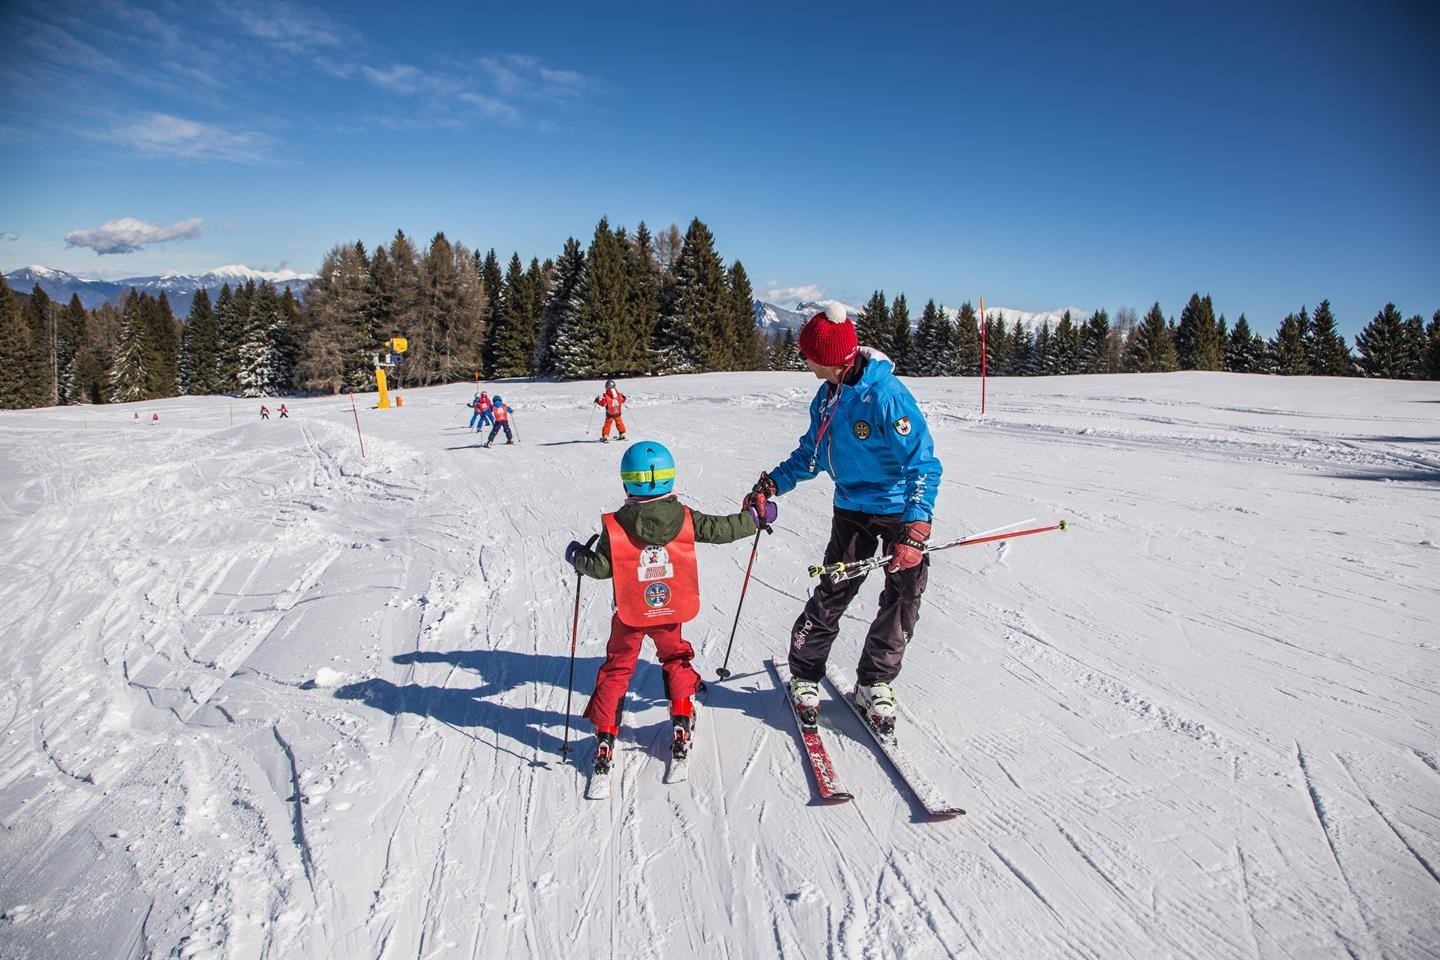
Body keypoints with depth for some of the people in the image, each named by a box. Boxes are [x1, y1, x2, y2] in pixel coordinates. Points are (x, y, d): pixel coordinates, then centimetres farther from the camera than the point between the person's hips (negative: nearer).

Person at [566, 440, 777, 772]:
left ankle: (605, 734, 14)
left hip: (630, 614, -1)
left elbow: (601, 567, -12)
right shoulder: (685, 517, -12)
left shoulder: (615, 526, -16)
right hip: (671, 610, 2)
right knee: (676, 660, 25)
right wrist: (756, 516, 10)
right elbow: (721, 529, -5)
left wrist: (576, 555, 8)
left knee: (616, 669, 14)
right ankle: (682, 724, 23)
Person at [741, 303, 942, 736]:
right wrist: (771, 485, 1)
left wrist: (915, 530, -34)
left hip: (901, 511, -4)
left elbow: (923, 464, -25)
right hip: (852, 509, 5)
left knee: (904, 598, 3)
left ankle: (874, 682, 21)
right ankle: (804, 675, 18)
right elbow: (811, 453, 13)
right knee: (832, 592, 2)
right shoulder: (827, 396, -2)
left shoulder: (887, 395, -25)